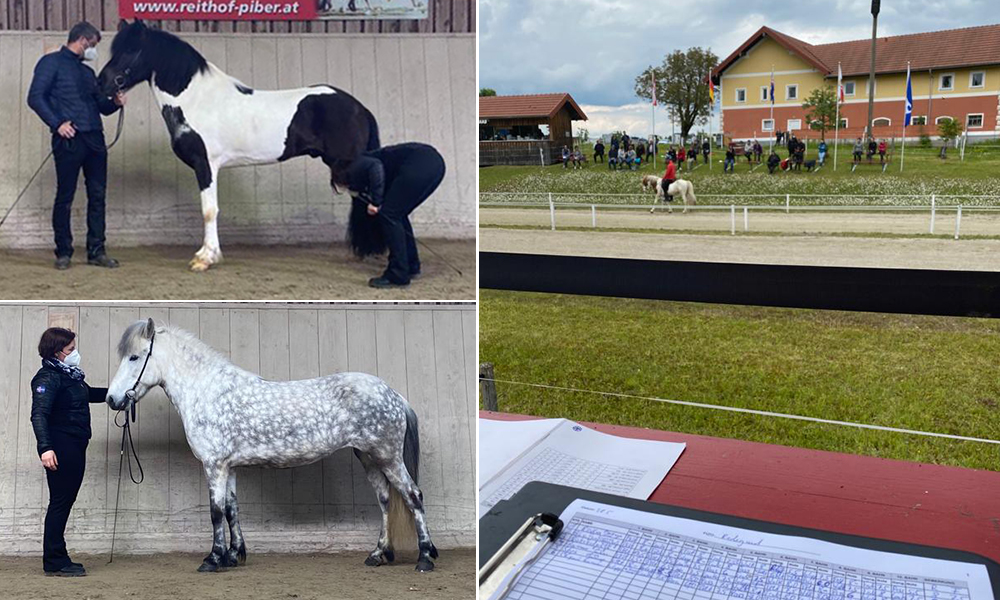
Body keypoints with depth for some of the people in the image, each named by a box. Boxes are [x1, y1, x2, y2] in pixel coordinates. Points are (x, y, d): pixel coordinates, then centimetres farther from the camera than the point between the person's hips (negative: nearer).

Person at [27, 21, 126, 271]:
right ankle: (63, 253, 6)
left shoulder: (87, 72, 21)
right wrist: (57, 124, -16)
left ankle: (96, 251, 11)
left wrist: (115, 102, 3)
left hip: (95, 139, 7)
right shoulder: (52, 63, 2)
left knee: (98, 196, 5)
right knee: (65, 197, -1)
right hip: (68, 139, -6)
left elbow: (101, 106, 24)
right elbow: (35, 97, -7)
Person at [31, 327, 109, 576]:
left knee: (66, 501, 14)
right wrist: (45, 448, -33)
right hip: (61, 450, -9)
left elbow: (89, 394, 32)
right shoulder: (48, 378, -14)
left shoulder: (71, 375, 14)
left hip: (76, 447, 10)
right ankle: (54, 562, 5)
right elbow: (39, 414, -24)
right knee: (60, 502, -3)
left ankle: (57, 559, 24)